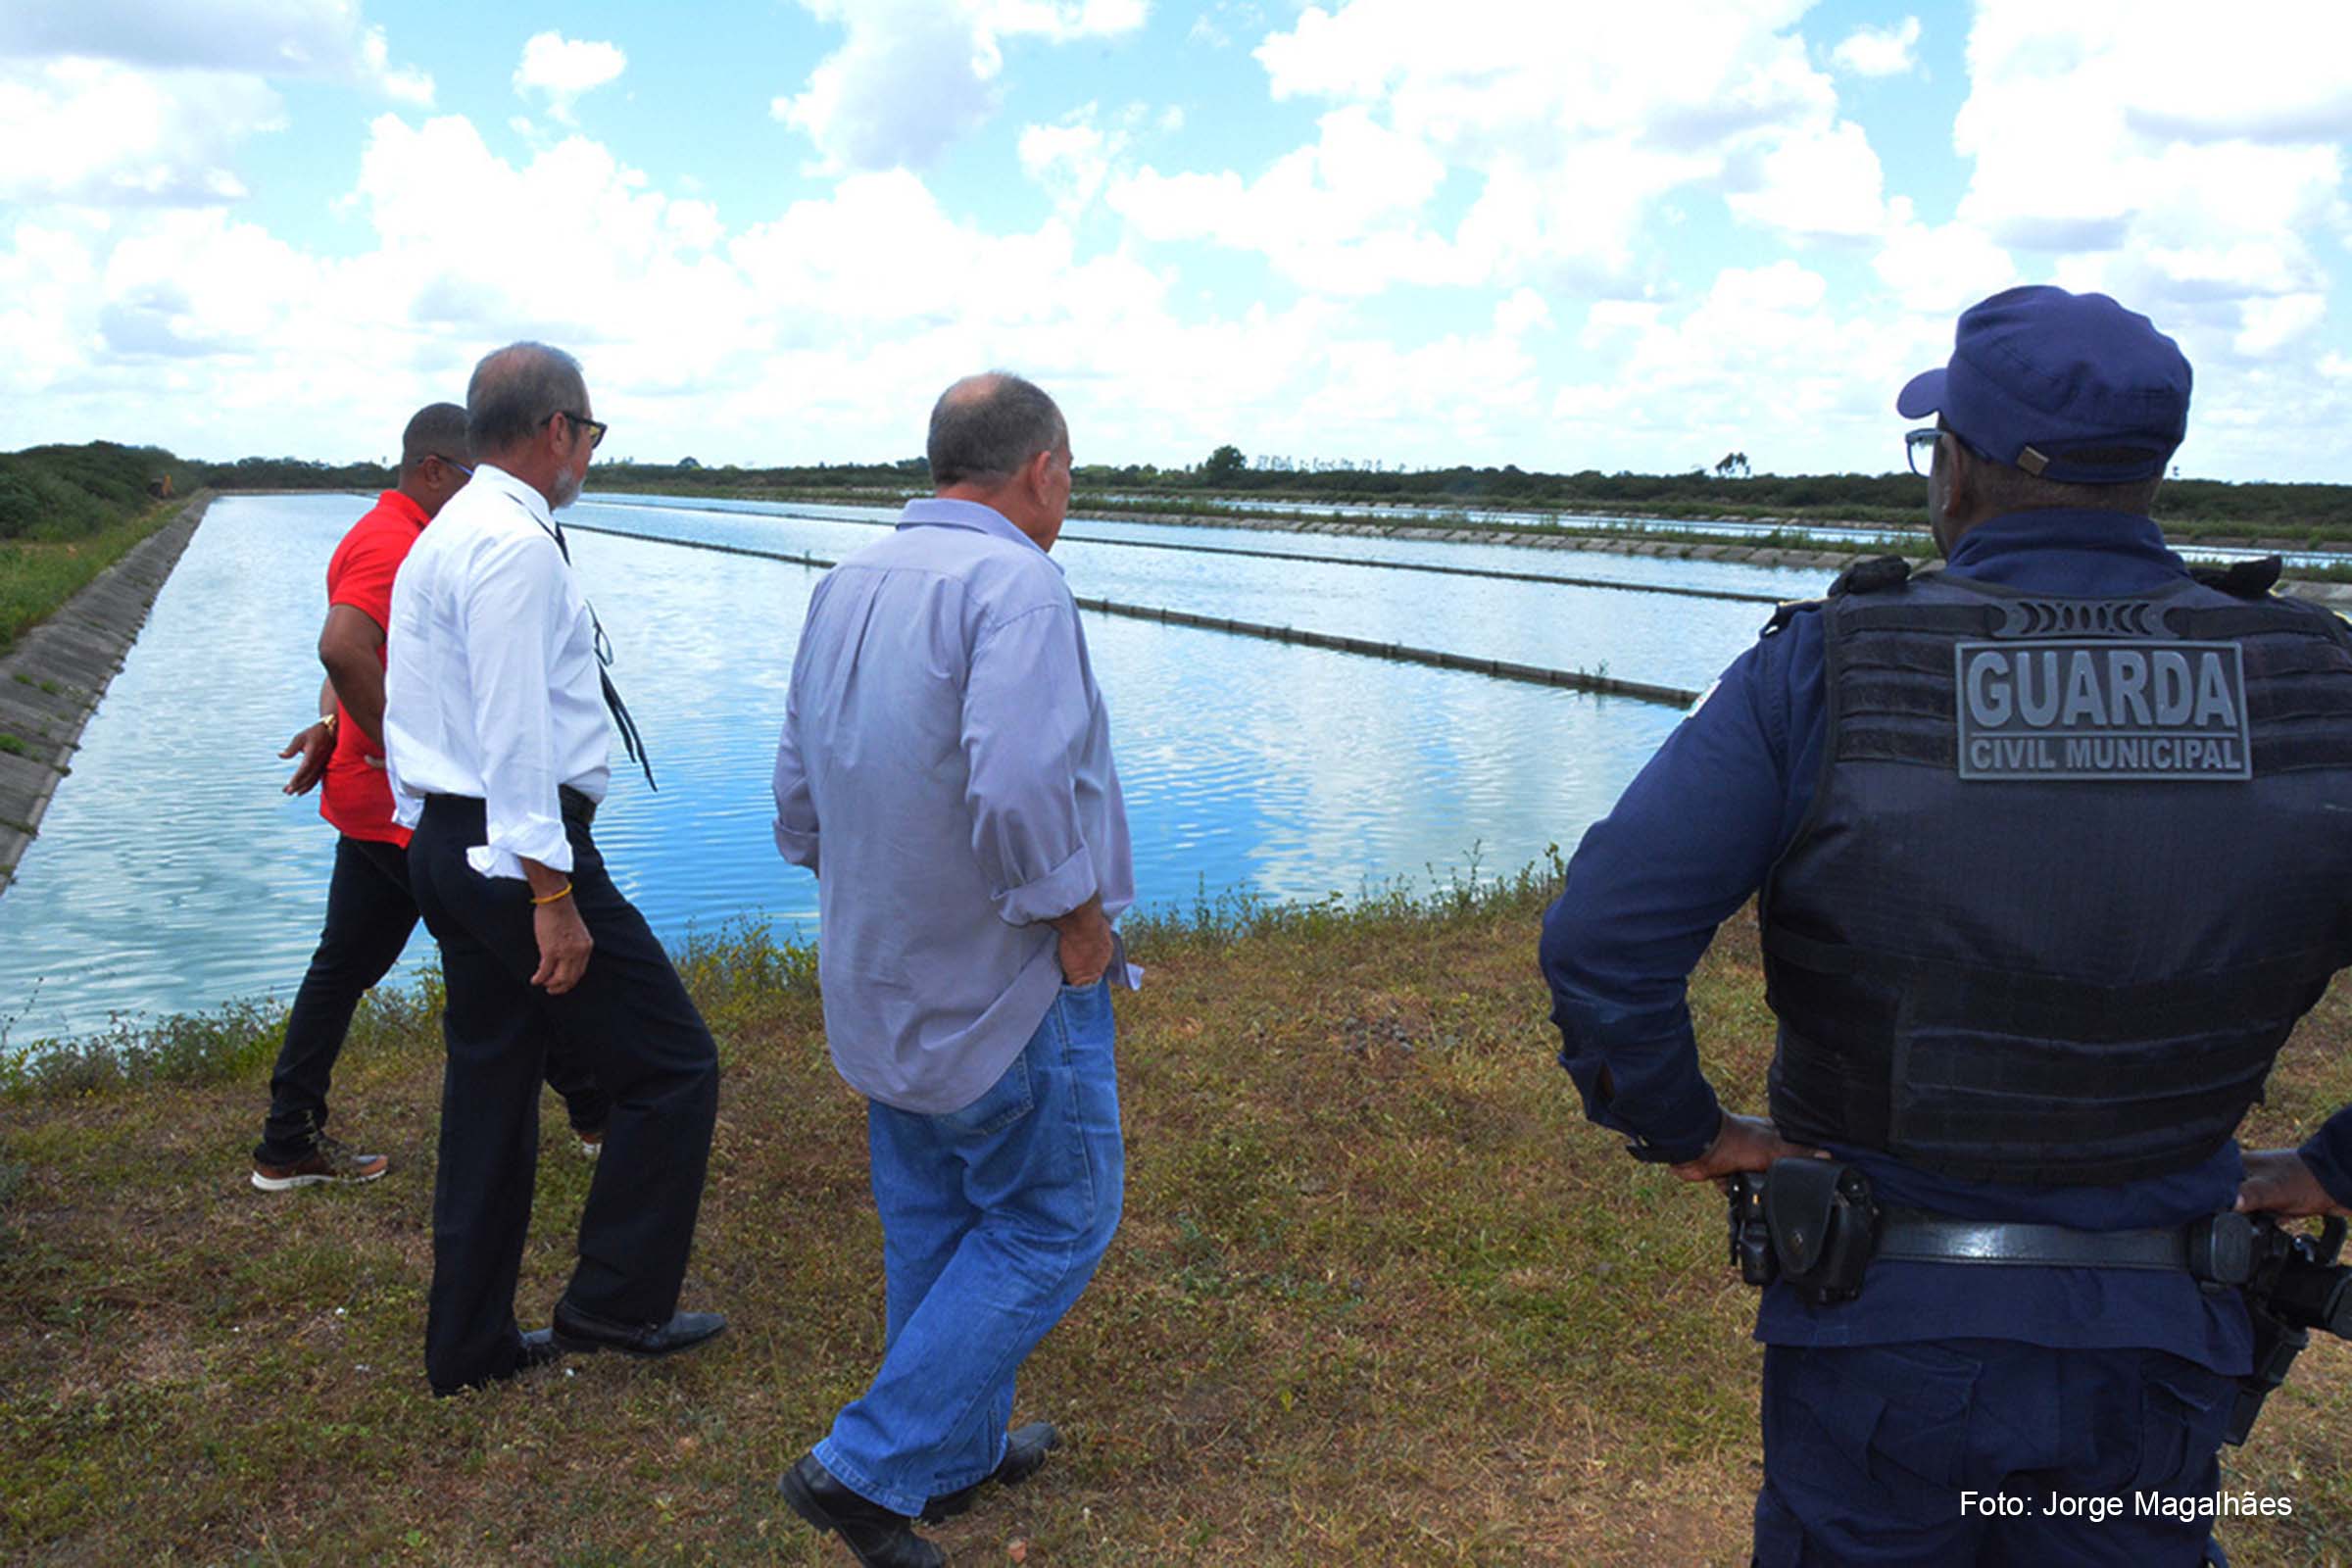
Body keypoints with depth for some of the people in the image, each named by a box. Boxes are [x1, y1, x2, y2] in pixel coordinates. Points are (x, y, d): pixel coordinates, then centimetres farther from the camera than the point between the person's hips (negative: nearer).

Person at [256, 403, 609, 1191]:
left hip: (375, 802, 10)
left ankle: (290, 1146, 22)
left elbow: (348, 654, 19)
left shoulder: (403, 538, 16)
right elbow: (344, 647, -34)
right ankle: (599, 1115, 13)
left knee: (343, 968, 13)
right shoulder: (392, 545, -18)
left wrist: (333, 726, 2)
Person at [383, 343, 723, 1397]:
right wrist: (551, 894, -22)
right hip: (516, 846, -11)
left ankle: (470, 1343, 25)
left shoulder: (443, 538, 17)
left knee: (491, 1091, 16)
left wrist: (452, 854, 23)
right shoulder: (516, 545, -16)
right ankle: (616, 1301, 11)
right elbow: (517, 734, -22)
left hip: (444, 843, 11)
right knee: (672, 1067, 1)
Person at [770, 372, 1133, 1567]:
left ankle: (958, 1452, 36)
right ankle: (867, 1468, 8)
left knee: (932, 1224, 20)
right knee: (1054, 1222, 9)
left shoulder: (847, 586, 7)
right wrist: (1078, 918, -19)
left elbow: (798, 797, 12)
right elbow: (1020, 788, -34)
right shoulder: (1014, 582, -21)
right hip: (1009, 985, -8)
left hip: (879, 979, 8)